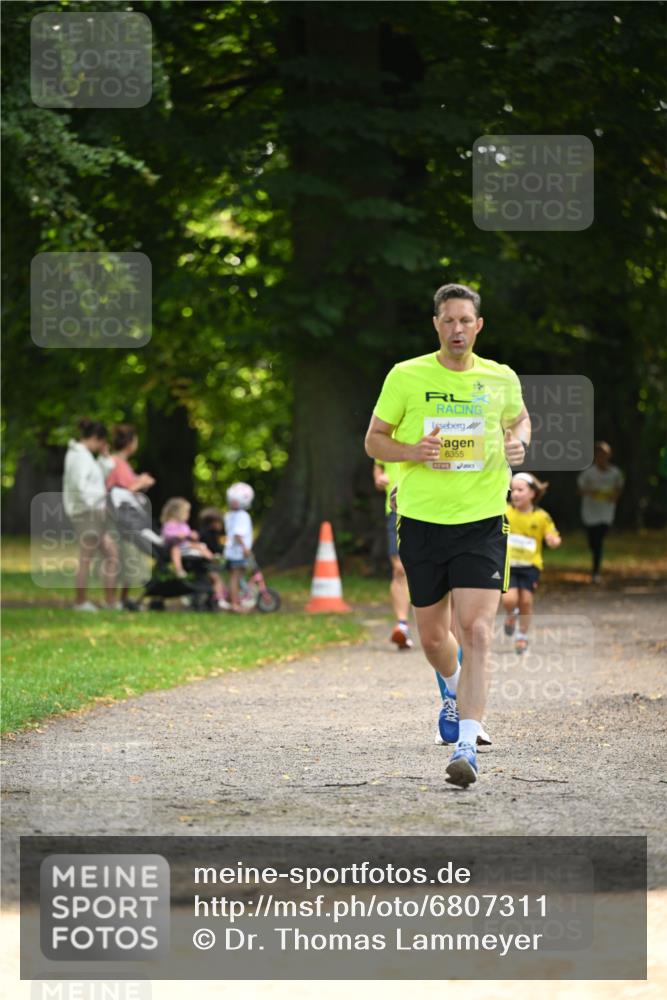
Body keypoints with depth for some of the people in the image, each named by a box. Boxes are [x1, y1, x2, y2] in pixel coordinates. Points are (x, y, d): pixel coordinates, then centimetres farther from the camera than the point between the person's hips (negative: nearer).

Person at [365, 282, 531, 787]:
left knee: (476, 632, -16)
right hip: (422, 521, 1)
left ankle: (467, 746, -16)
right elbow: (374, 439, 6)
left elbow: (519, 418, 23)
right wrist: (412, 452, -15)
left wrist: (519, 442, 0)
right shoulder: (406, 377, -2)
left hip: (483, 522, -1)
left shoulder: (501, 379, 3)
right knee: (433, 638, 12)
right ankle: (456, 690, 47)